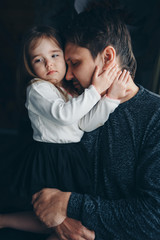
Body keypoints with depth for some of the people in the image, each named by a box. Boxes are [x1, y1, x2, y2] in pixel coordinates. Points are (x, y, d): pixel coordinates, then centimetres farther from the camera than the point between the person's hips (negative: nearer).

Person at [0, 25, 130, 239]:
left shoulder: (73, 89, 9)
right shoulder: (38, 89, -11)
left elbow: (86, 123, -3)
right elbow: (64, 114, -27)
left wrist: (110, 98, -14)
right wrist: (95, 90, -24)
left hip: (72, 158, 7)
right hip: (48, 160, -7)